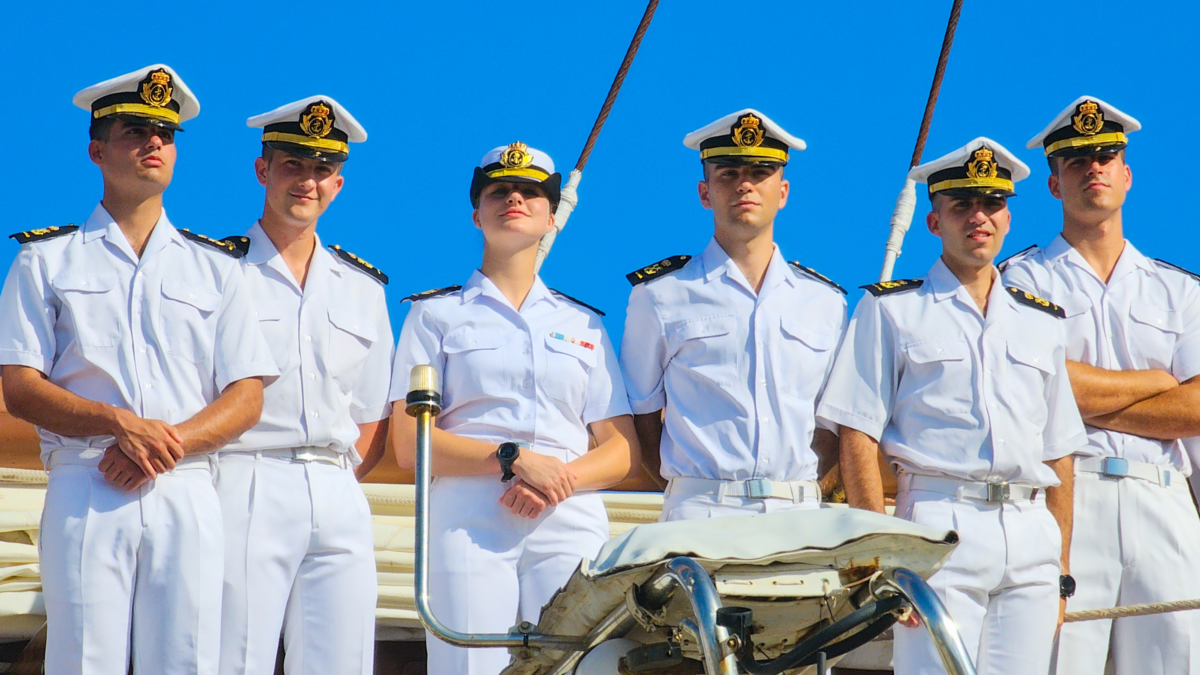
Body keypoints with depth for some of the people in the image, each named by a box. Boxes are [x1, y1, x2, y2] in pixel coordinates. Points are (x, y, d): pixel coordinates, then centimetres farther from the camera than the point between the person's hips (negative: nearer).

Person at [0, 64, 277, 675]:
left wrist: (166, 446, -8)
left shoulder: (215, 266, 17)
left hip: (187, 494, 2)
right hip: (85, 492, -1)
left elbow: (247, 397, 10)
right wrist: (120, 424, -13)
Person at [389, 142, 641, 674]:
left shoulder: (585, 324, 21)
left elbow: (625, 452, 14)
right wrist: (515, 460, -11)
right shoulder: (436, 315, 14)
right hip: (469, 529, -2)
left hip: (572, 526, 2)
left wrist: (561, 479, -7)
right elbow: (409, 444, 3)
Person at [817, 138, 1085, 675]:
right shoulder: (890, 309, 8)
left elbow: (1059, 453, 20)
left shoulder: (1043, 321, 20)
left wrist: (1061, 569, 13)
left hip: (1032, 533, 4)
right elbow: (858, 437, 0)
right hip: (939, 526, -4)